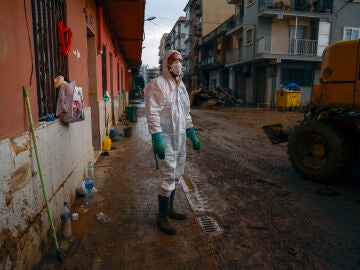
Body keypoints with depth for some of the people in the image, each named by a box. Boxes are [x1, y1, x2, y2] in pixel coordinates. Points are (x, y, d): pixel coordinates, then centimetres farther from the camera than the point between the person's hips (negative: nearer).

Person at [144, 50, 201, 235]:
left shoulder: (181, 86, 15)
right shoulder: (158, 84, -10)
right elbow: (152, 113, -17)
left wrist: (193, 136, 18)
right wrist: (157, 139, -23)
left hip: (180, 138, 8)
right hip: (165, 139, -8)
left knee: (175, 176, 16)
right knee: (167, 178, -4)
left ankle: (170, 208, 32)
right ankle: (162, 217, 11)